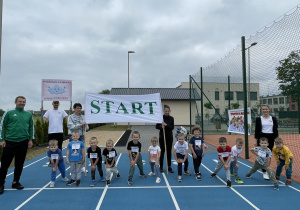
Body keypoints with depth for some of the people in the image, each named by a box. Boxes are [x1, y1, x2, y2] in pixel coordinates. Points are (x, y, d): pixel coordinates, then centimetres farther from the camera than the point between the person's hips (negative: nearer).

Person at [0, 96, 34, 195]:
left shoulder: (28, 114, 9)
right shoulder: (9, 113, 0)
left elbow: (31, 127, 14)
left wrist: (30, 139, 7)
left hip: (23, 142, 3)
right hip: (10, 142, -3)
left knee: (19, 164, 11)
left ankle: (16, 182, 24)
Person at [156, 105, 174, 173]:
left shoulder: (171, 118, 1)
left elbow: (172, 127, -6)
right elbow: (156, 126, -3)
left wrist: (166, 125, -21)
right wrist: (161, 126, -23)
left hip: (169, 137, 2)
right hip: (162, 137, -2)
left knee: (169, 152, 7)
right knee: (162, 151, 5)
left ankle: (169, 167, 18)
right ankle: (161, 167, 17)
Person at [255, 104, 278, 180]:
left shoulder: (273, 119, 5)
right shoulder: (258, 119, 0)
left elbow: (276, 129, 7)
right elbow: (257, 130, 0)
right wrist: (256, 141, -2)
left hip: (271, 138, 2)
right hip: (262, 138, -2)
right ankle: (264, 172, 4)